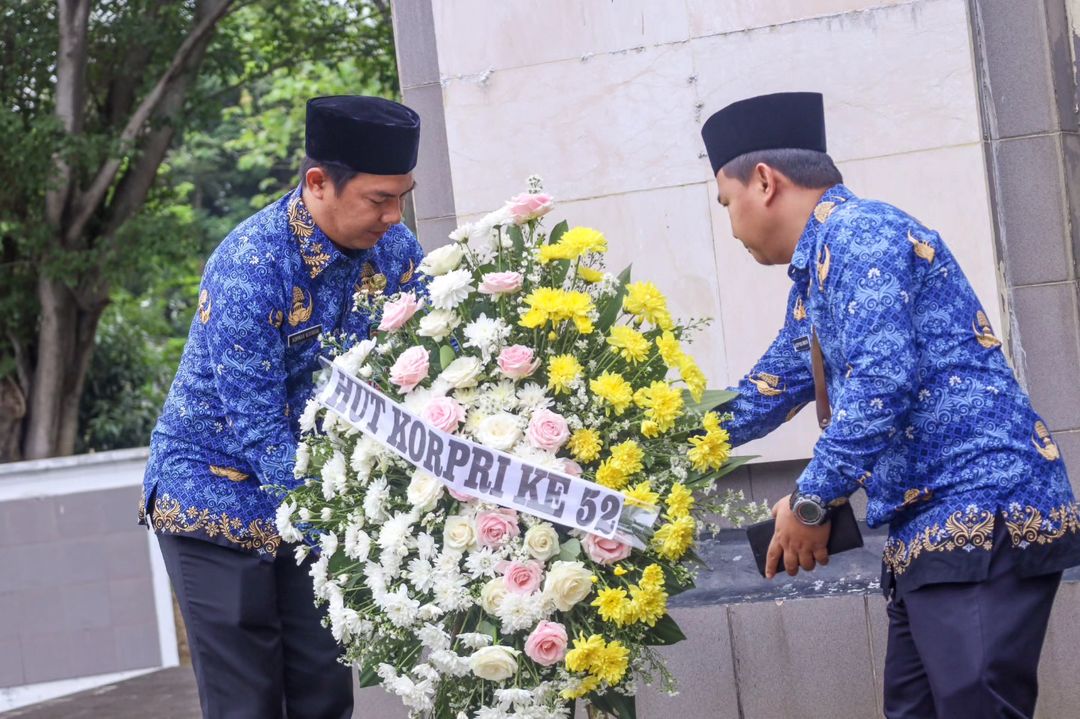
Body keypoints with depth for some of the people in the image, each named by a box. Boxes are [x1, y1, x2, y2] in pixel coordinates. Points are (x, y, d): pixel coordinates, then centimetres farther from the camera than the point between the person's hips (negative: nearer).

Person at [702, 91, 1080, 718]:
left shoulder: (856, 229, -9)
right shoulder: (816, 272, 23)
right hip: (933, 530, 10)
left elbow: (882, 382, -20)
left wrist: (811, 503, -11)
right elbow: (766, 395, 36)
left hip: (984, 512, -10)